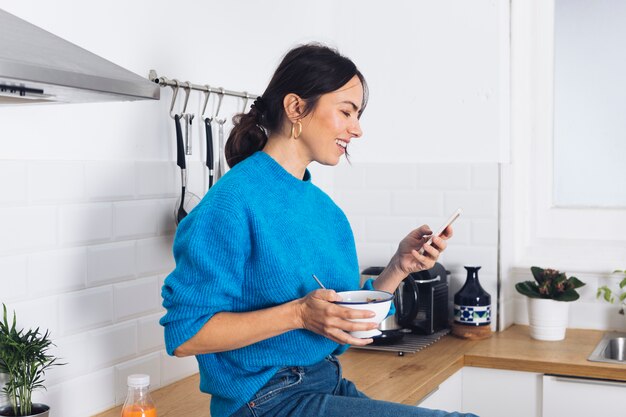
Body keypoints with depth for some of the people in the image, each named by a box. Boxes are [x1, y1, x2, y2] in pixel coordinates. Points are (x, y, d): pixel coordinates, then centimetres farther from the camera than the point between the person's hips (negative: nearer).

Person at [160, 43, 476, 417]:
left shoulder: (326, 208, 9)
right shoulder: (235, 199, -14)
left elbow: (347, 320, 13)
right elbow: (184, 334, -17)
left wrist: (399, 267, -1)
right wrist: (298, 313, -23)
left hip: (331, 385, 8)